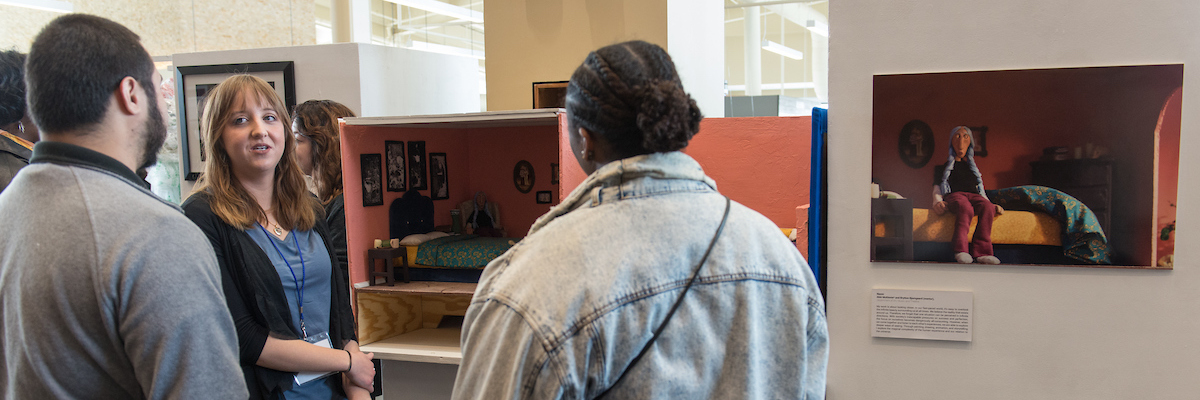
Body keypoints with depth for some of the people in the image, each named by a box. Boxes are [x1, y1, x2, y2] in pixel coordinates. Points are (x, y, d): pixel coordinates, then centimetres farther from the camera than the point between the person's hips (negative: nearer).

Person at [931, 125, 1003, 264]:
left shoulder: (973, 166, 34)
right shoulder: (944, 165, 24)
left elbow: (980, 189, 31)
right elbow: (937, 188, 15)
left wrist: (993, 205, 13)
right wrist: (938, 201, -8)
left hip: (974, 195, 3)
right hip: (954, 195, -3)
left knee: (987, 208, -36)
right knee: (965, 208, -42)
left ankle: (981, 252, -47)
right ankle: (961, 250, -53)